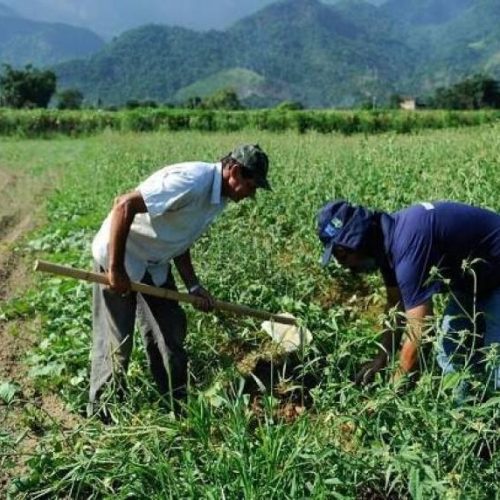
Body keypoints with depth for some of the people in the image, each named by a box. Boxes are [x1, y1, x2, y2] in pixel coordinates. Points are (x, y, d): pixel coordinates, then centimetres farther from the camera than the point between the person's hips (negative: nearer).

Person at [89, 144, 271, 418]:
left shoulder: (218, 197, 2)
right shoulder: (192, 181, -29)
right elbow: (124, 205, -31)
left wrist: (193, 285, 2)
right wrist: (115, 269, -28)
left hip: (155, 264, 9)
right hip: (118, 256, -9)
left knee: (171, 331, 11)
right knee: (116, 340, 0)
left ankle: (175, 402, 25)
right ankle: (101, 411, 19)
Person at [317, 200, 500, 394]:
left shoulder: (408, 247, -35)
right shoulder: (387, 237, -6)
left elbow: (419, 332, -33)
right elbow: (397, 305, 6)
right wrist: (382, 359, 3)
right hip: (473, 277, 9)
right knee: (451, 358, 9)